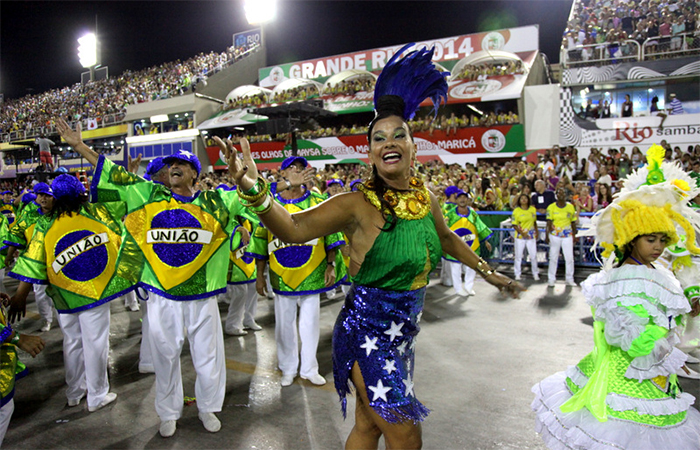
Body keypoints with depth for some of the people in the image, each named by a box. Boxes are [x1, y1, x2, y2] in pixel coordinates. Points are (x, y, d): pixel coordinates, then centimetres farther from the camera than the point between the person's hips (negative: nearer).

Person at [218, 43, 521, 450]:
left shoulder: (426, 198, 1)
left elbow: (446, 238, 20)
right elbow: (294, 227, -25)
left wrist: (488, 272, 28)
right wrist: (254, 189, -43)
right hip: (368, 334, -6)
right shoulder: (359, 205, -17)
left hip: (402, 333, 6)